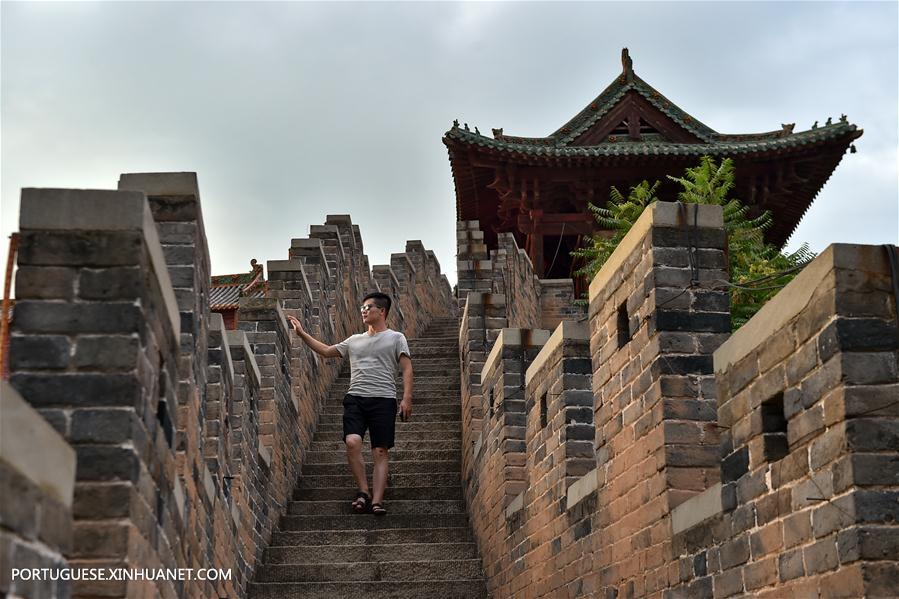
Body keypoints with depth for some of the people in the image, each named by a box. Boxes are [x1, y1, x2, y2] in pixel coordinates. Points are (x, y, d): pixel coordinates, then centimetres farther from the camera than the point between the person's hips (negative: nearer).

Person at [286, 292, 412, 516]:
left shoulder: (395, 338, 10)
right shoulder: (354, 340, 22)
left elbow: (406, 369, 1)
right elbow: (327, 351, 26)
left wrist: (407, 398, -11)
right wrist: (302, 333, 20)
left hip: (383, 399, -3)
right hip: (355, 398, 3)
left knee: (381, 452, -7)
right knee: (352, 442, -19)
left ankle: (376, 500, -9)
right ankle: (364, 492, -9)